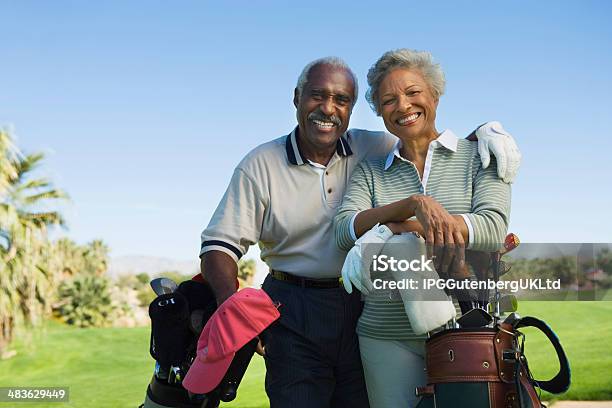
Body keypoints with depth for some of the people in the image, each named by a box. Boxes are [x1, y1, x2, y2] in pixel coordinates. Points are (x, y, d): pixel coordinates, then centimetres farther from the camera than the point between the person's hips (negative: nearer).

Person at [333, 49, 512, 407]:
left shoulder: (478, 156, 5)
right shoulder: (370, 172, 11)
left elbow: (493, 228, -9)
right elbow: (345, 231, -5)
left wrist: (400, 229, -16)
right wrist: (415, 203, -20)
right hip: (388, 335, 1)